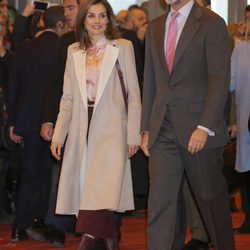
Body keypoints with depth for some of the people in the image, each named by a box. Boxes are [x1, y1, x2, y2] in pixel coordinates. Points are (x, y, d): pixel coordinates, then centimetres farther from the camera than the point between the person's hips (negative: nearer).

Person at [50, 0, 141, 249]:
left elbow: (134, 95, 1)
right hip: (81, 129, 4)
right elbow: (68, 97, 14)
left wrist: (133, 135, -4)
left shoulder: (123, 48, 2)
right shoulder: (74, 51, 13)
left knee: (103, 189, -19)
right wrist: (58, 135, 7)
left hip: (111, 129, -4)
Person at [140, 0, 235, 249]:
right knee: (161, 199, -2)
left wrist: (205, 127, -18)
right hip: (163, 130, 5)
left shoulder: (212, 24, -6)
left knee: (211, 198, 7)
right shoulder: (155, 27, 13)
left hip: (197, 128, -5)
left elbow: (219, 80, -11)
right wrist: (146, 129, 12)